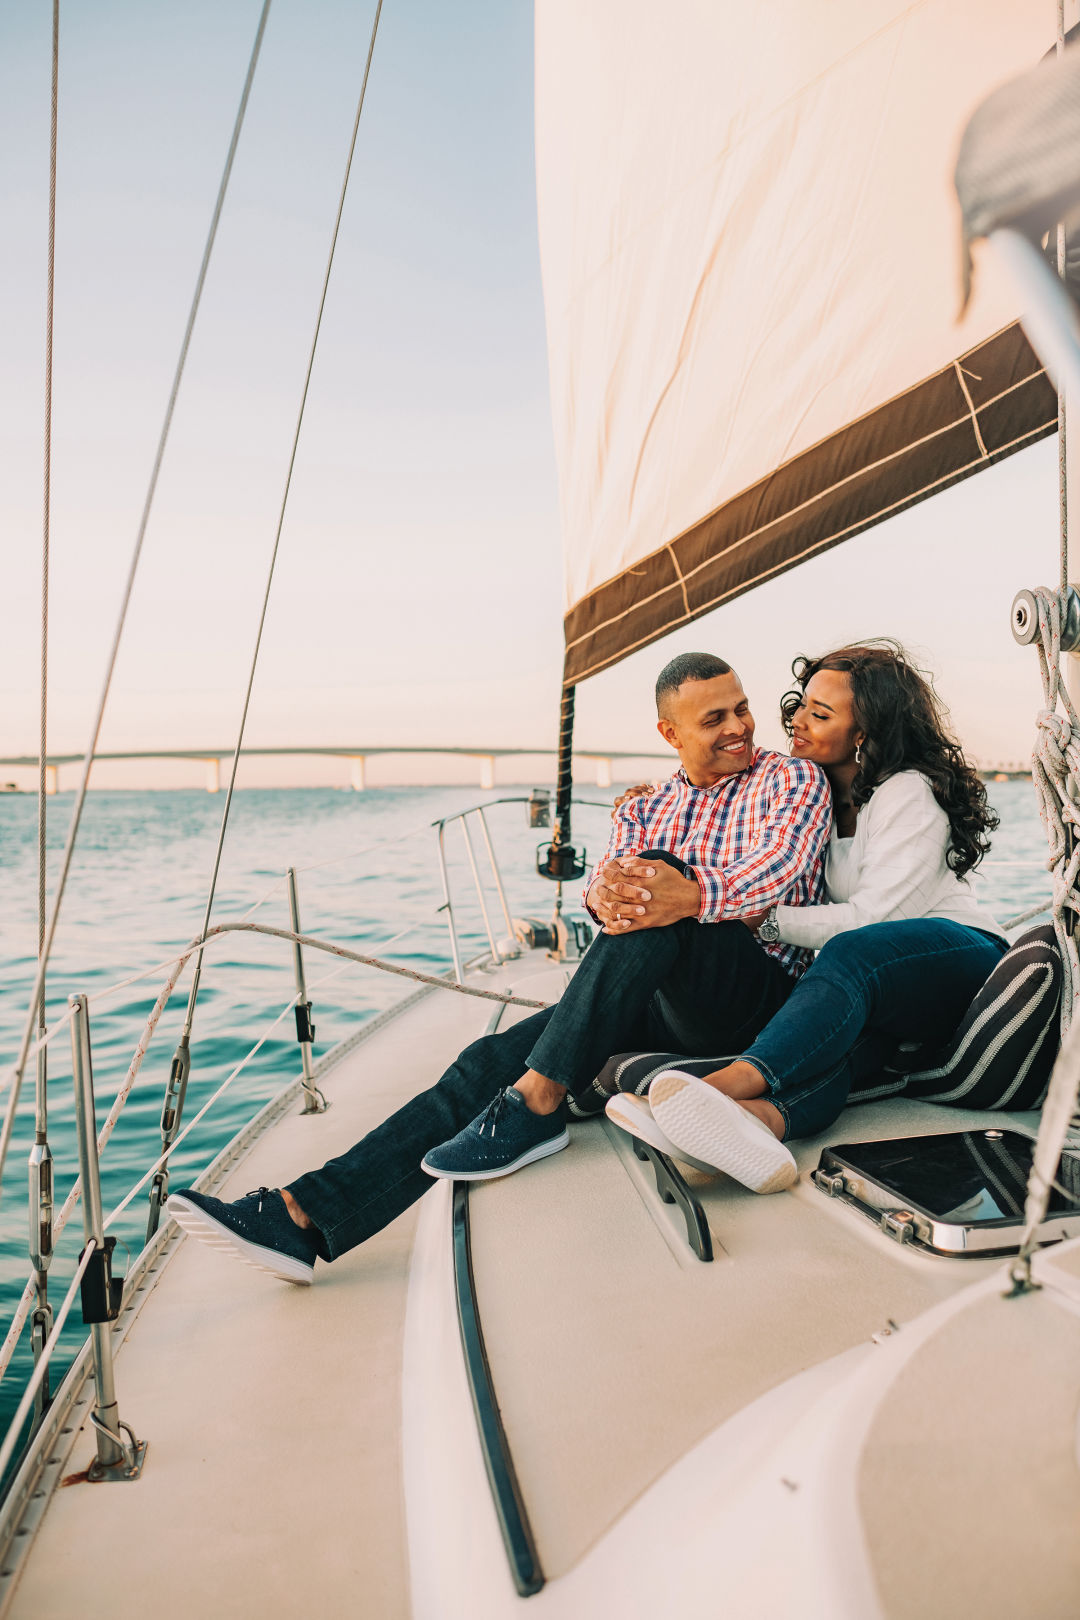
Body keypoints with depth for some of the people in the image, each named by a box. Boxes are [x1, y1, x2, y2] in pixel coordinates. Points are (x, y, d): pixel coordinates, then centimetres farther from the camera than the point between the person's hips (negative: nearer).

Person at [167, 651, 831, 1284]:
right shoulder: (644, 810, 19)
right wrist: (608, 894, -28)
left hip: (756, 991, -5)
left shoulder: (792, 779, 6)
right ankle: (303, 1216, -20)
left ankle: (536, 1106, -31)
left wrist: (691, 894, -38)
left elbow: (782, 860, -16)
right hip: (653, 1001, 5)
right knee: (492, 1060, -14)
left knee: (662, 868, -33)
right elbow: (606, 879, 0)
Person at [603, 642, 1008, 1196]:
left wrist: (762, 919, -22)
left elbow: (871, 920, -18)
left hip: (962, 954, -5)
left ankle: (727, 1080, -61)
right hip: (874, 987, 6)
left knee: (853, 954, -39)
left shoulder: (908, 794, -12)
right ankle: (764, 1117, -66)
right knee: (838, 1032, -32)